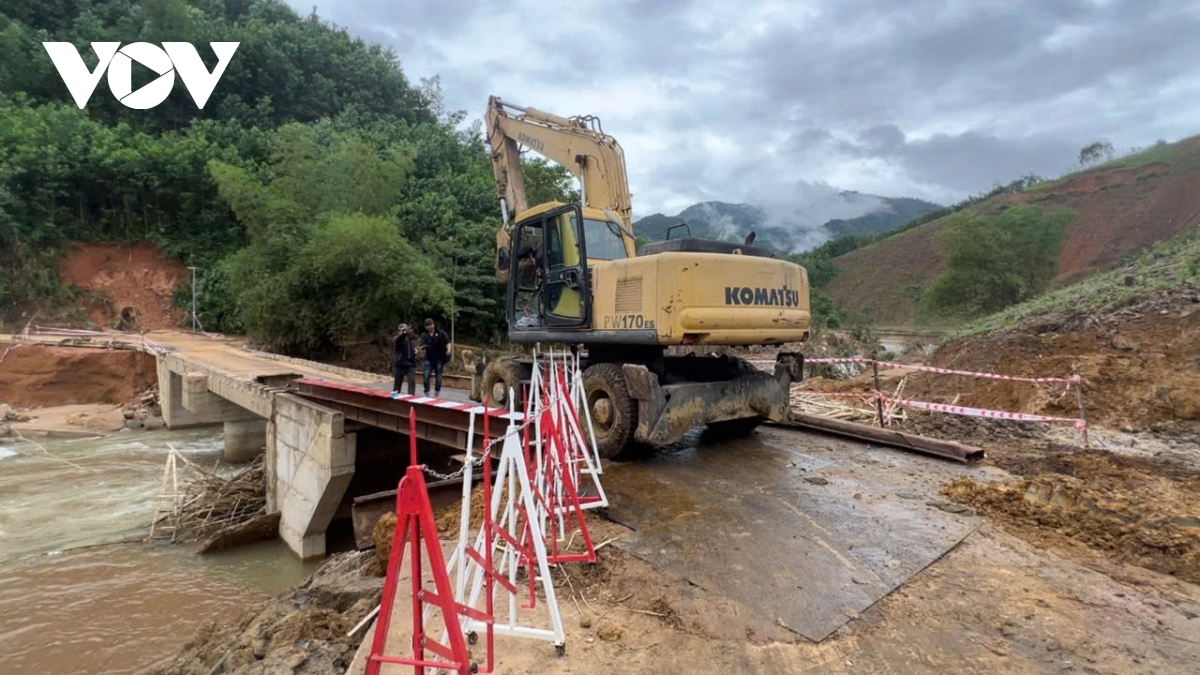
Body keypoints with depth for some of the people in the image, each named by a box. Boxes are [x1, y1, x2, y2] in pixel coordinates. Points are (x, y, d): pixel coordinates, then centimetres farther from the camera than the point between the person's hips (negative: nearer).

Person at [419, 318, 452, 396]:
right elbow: (422, 347, 2)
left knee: (438, 377, 2)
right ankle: (426, 393, 6)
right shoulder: (424, 335, 6)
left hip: (439, 358, -1)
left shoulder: (440, 333, -1)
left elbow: (447, 342, -5)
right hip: (429, 358, 1)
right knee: (426, 376, -8)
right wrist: (423, 346, -23)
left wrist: (448, 350, -24)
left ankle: (437, 393, 17)